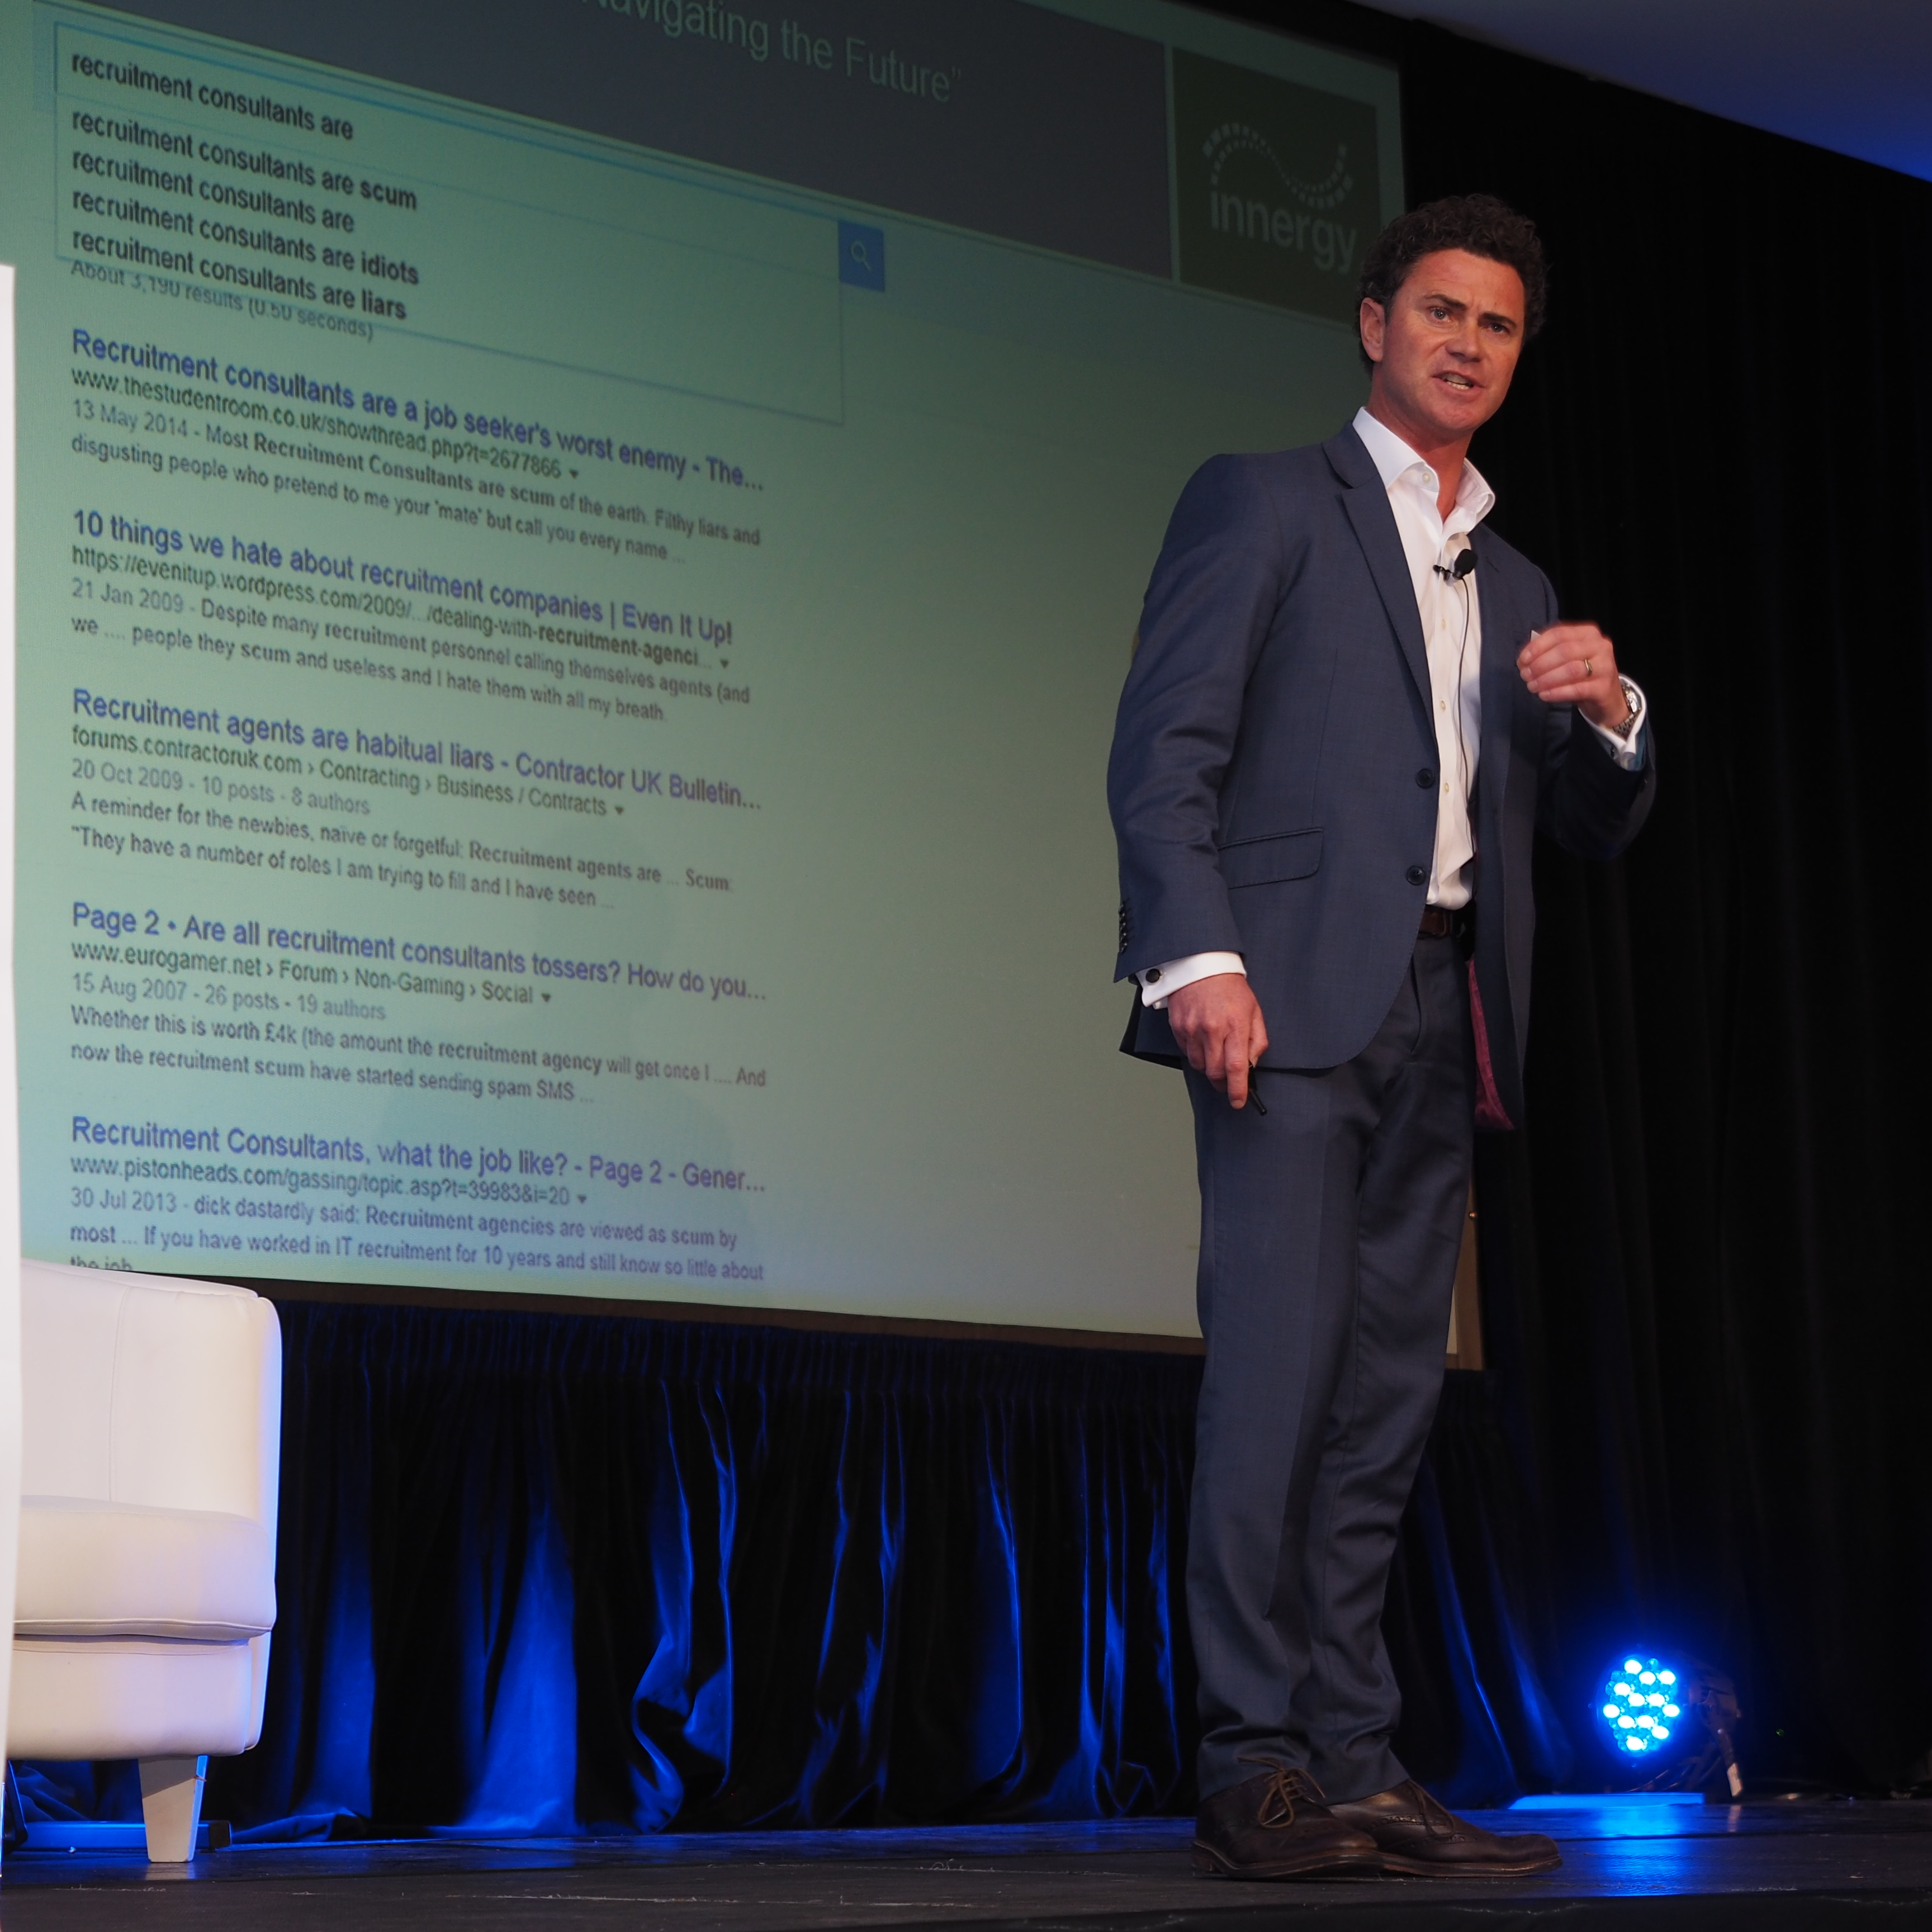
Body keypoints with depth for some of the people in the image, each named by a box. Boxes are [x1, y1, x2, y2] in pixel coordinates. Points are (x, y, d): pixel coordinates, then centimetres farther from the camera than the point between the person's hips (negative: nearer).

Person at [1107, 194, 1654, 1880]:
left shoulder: (1516, 589, 26)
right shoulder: (1264, 502, 8)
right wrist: (1199, 955, -17)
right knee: (1280, 1365, -14)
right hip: (1297, 993, -6)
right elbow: (1163, 747, -3)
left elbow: (1598, 830, 25)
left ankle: (1355, 1769, 4)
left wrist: (1607, 713, 3)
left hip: (1447, 1014, 6)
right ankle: (1258, 1772, -13)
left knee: (1384, 1399, 3)